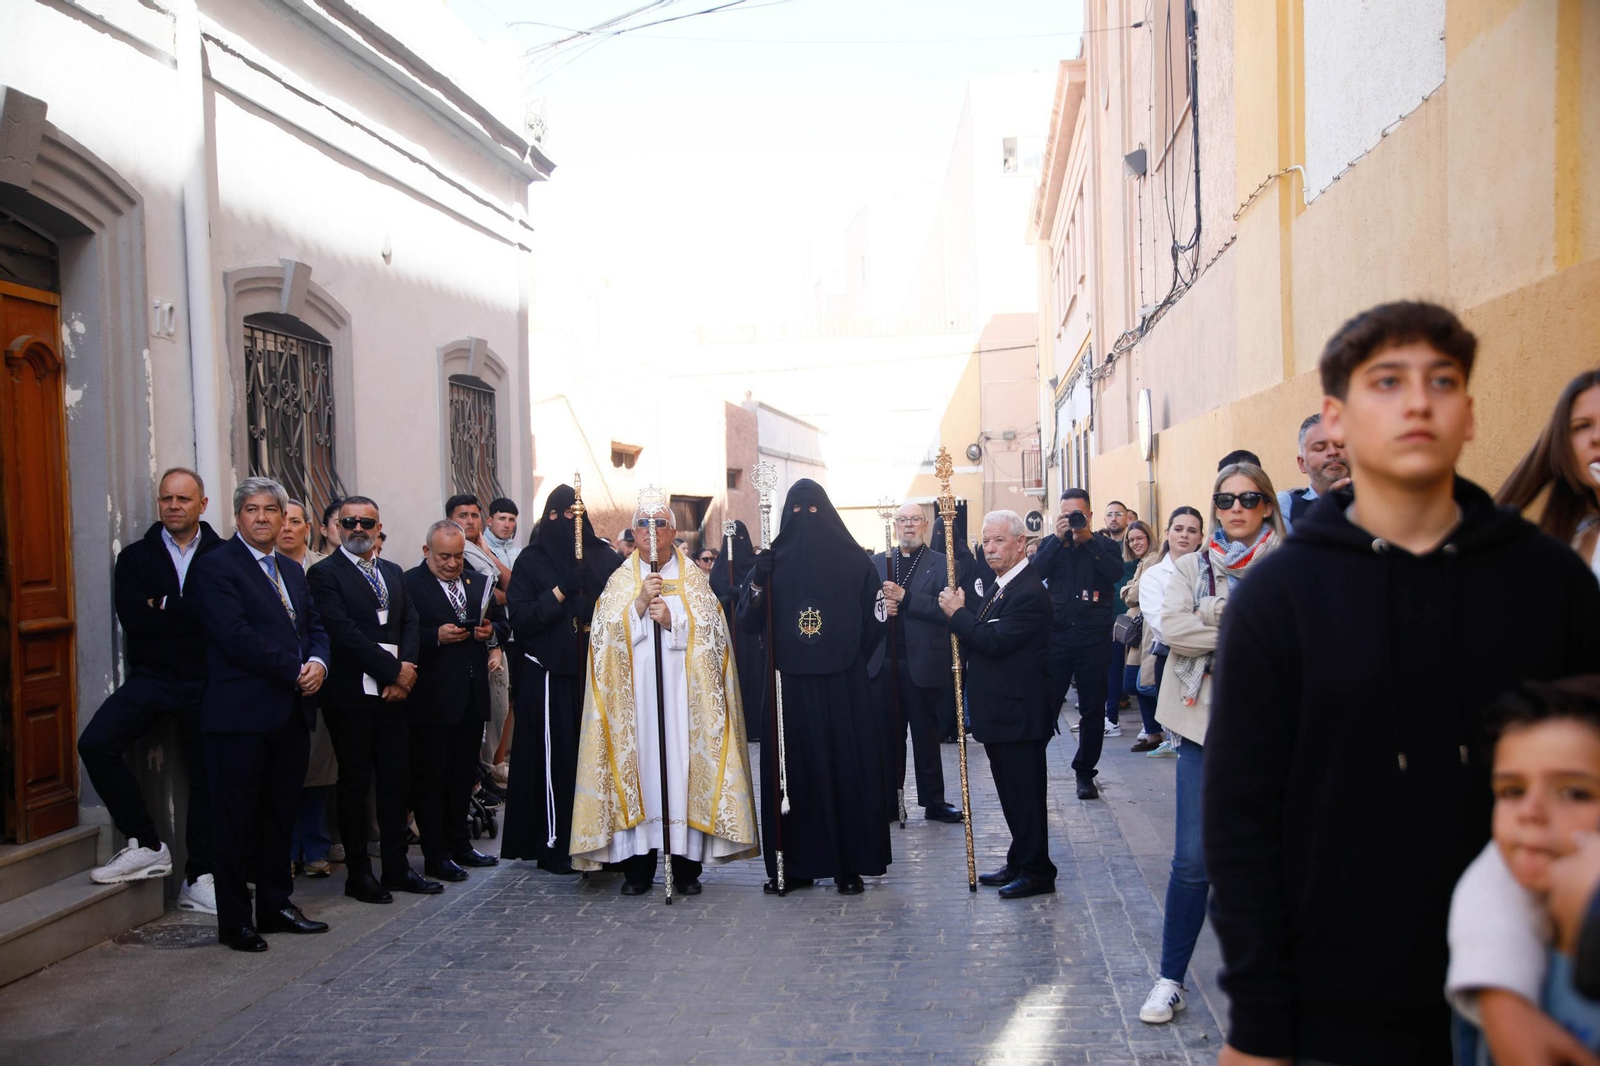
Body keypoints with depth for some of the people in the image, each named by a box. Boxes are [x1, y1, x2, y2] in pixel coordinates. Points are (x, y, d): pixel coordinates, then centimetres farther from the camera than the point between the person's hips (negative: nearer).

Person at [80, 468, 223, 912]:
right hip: (150, 677, 1)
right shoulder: (135, 557, 7)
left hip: (204, 684, -1)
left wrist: (166, 607, -11)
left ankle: (198, 880, 17)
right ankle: (147, 845, -5)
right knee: (96, 743, -20)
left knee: (205, 777, 4)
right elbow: (133, 618, -8)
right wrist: (193, 613, -12)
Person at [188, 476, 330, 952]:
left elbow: (315, 627, 17)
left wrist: (318, 662, -5)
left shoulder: (292, 570, 18)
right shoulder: (216, 565, -6)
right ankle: (235, 921, 11)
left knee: (281, 814, 14)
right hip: (241, 712, -7)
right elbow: (235, 635, -16)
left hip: (292, 712, 7)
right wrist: (295, 670, -15)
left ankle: (276, 904, 25)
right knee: (236, 819, 1)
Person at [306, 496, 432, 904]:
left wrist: (406, 667, -9)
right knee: (355, 783, 3)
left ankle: (397, 867, 19)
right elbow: (344, 633, -15)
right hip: (352, 695, -6)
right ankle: (358, 873, 13)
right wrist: (393, 671, -14)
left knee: (396, 780, 9)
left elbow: (410, 622, 9)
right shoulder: (325, 574, -5)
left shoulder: (394, 573, 16)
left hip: (393, 691, 6)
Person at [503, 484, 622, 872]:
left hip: (595, 670, 2)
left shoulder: (604, 557, 10)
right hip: (550, 675, -2)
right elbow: (520, 618, -3)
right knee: (556, 757, -2)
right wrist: (560, 592, -13)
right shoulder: (532, 560, 5)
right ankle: (554, 845, 7)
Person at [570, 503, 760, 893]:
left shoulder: (694, 578, 10)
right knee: (637, 764, -3)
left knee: (684, 766, -4)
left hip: (684, 691, -1)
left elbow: (711, 630, 1)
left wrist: (672, 619, -12)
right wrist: (639, 604, -10)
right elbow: (605, 632, 1)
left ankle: (686, 865, 4)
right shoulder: (620, 579, 12)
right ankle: (637, 865, 4)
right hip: (633, 692, 1)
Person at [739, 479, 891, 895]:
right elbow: (748, 623, 0)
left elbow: (875, 623, 3)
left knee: (845, 770, 1)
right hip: (789, 687, 1)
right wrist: (757, 585, -16)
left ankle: (850, 865, 8)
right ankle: (793, 864, 12)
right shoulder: (772, 562, 6)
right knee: (791, 772, 4)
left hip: (842, 687, -1)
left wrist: (850, 659, -6)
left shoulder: (854, 562, 3)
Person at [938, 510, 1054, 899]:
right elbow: (980, 636, 11)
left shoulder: (1029, 592, -19)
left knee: (1025, 792, 0)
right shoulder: (999, 585, 13)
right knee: (1011, 791, 19)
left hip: (1019, 713, -10)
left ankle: (1036, 871, 12)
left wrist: (957, 613, -15)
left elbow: (995, 641, -26)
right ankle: (1019, 864, 31)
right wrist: (962, 612, -8)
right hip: (999, 711, 10)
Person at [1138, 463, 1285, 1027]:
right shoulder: (1191, 567, 8)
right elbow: (1173, 628, -9)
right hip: (1205, 722, 1)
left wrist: (1215, 620, -17)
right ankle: (1170, 979, 11)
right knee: (1192, 858, -1)